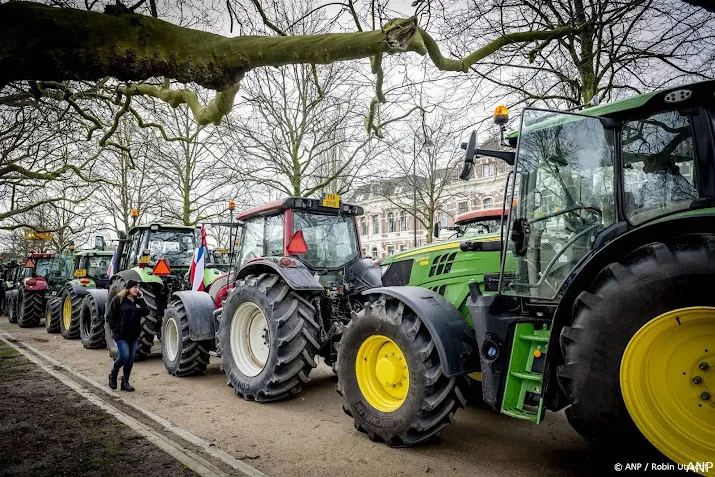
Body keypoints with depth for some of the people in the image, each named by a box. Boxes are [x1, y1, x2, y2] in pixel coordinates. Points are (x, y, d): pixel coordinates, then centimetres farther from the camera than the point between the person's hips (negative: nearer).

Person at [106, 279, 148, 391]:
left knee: (130, 359, 5)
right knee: (124, 356, -12)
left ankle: (125, 382, 16)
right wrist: (116, 330, -11)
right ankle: (113, 375, 15)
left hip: (134, 335, 5)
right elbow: (110, 317, -5)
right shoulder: (118, 299, -5)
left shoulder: (138, 301, 9)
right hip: (121, 335, -5)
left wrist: (141, 299, -8)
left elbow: (146, 313, -4)